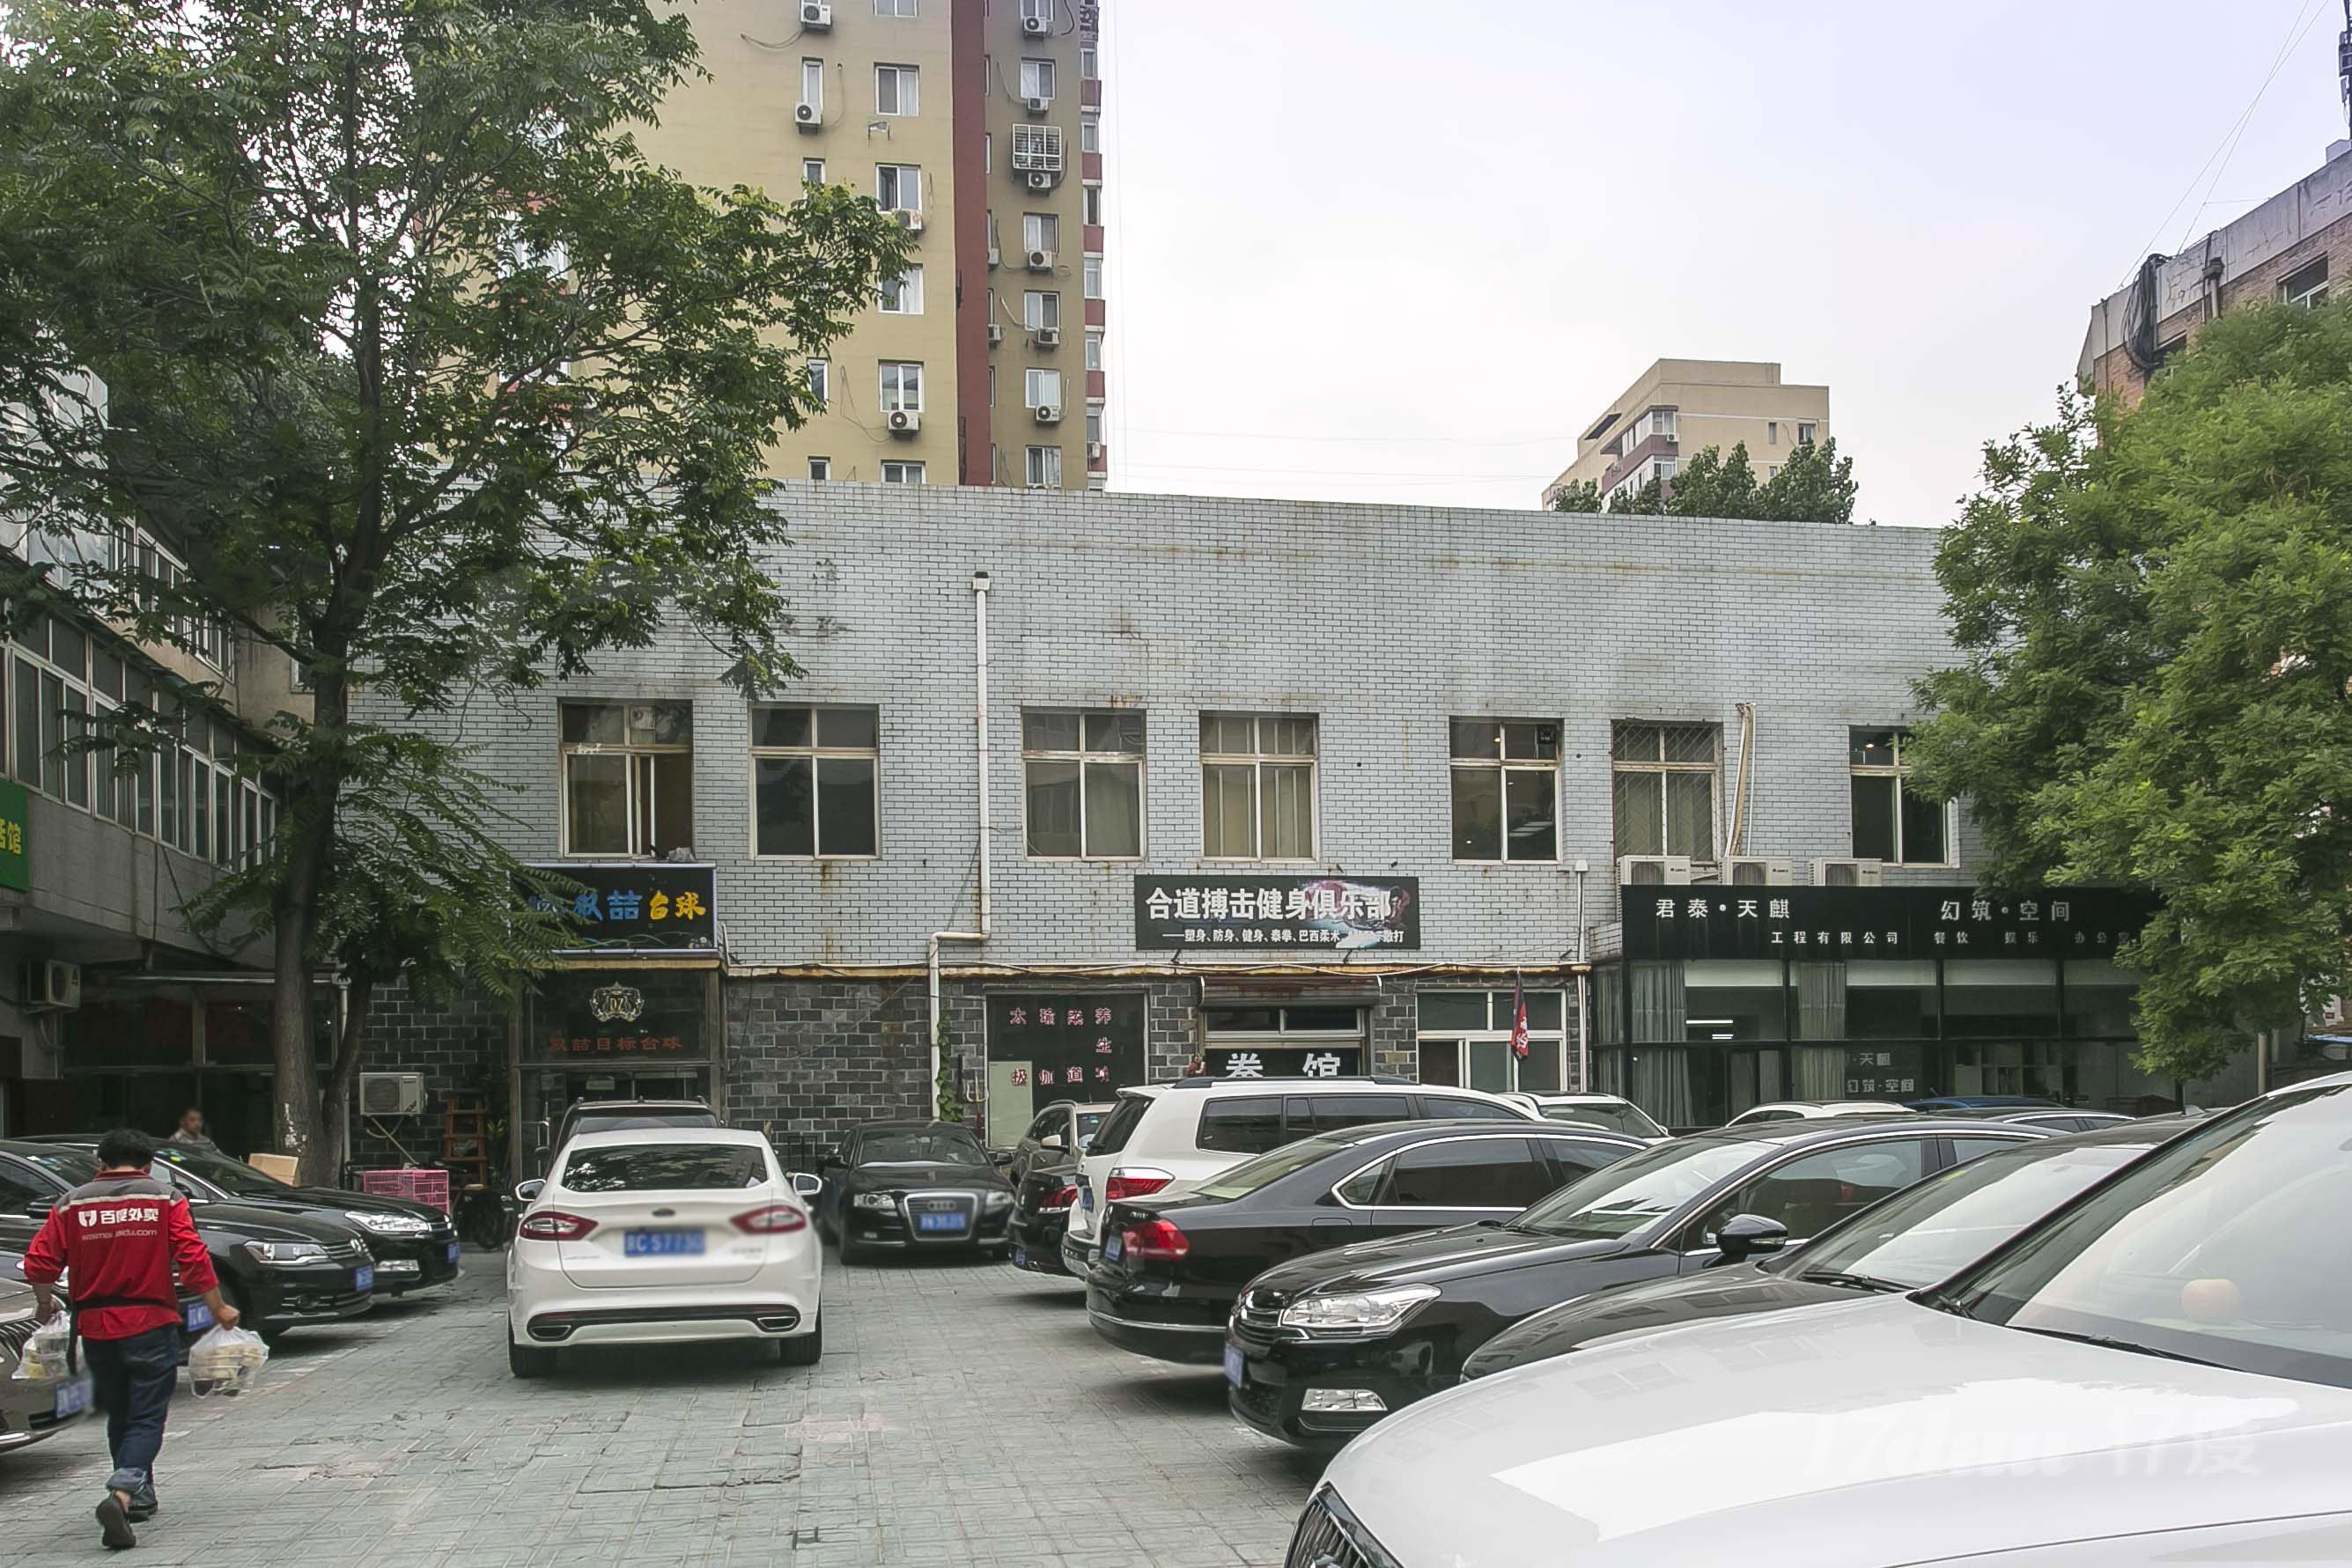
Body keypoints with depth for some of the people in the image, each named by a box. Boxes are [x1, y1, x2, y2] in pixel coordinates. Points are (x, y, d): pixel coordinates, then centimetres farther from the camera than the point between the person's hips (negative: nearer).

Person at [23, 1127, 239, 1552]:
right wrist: (218, 1308, 1)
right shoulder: (165, 1199, -2)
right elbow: (193, 1258, -9)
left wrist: (44, 1304, 18)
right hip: (151, 1325, -3)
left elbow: (38, 1264, -1)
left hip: (95, 1328, 3)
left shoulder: (72, 1204, 3)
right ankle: (122, 1494, -23)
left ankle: (141, 1500, 28)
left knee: (120, 1417, 19)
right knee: (146, 1418, -1)